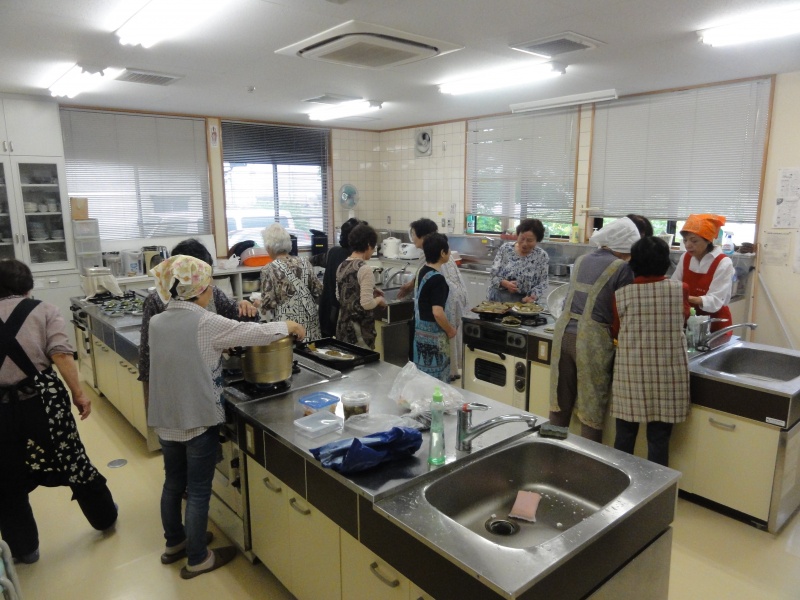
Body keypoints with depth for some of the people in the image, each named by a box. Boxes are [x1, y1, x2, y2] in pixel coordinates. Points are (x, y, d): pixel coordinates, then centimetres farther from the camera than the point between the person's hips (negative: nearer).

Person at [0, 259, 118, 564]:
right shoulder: (43, 310, -2)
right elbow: (60, 355, -12)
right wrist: (78, 393, -8)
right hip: (42, 399, 0)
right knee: (73, 461, 16)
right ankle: (105, 517, 34)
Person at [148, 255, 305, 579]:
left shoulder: (157, 322, 2)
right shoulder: (205, 323, -18)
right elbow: (254, 333, -12)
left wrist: (219, 348, 19)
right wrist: (289, 326, 2)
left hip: (166, 418, 7)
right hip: (198, 419, -7)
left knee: (173, 483, 22)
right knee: (198, 491, 7)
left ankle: (174, 543, 40)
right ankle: (197, 559, 22)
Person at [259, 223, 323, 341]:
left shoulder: (269, 269, -10)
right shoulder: (304, 263, 3)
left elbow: (268, 304, -12)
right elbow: (318, 291, 7)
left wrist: (259, 304, 8)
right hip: (310, 324, 5)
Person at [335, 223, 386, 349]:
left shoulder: (342, 266, 6)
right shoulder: (364, 269, -18)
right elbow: (366, 304, -21)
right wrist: (379, 299, -1)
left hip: (343, 324, 8)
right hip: (360, 328, -8)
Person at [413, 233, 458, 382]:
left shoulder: (423, 271, 6)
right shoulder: (437, 279, -23)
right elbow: (437, 313, -29)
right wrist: (450, 330, -13)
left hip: (422, 331, 9)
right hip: (433, 335, -9)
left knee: (424, 375, 18)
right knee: (436, 379, 4)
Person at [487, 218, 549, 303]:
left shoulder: (542, 256, -1)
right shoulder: (505, 248, 0)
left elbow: (542, 283, 0)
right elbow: (493, 273, 0)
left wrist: (532, 297, -17)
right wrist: (505, 283, -19)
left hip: (522, 303, 0)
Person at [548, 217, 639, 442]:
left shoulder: (581, 260, 14)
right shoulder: (622, 268, -4)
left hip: (564, 332, 6)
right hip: (592, 338, -6)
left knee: (560, 405, 15)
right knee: (592, 411, 6)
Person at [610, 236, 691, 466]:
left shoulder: (621, 294, -6)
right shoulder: (680, 290, -4)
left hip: (630, 372, 0)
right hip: (667, 373, 0)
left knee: (625, 436, 12)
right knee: (659, 439, 9)